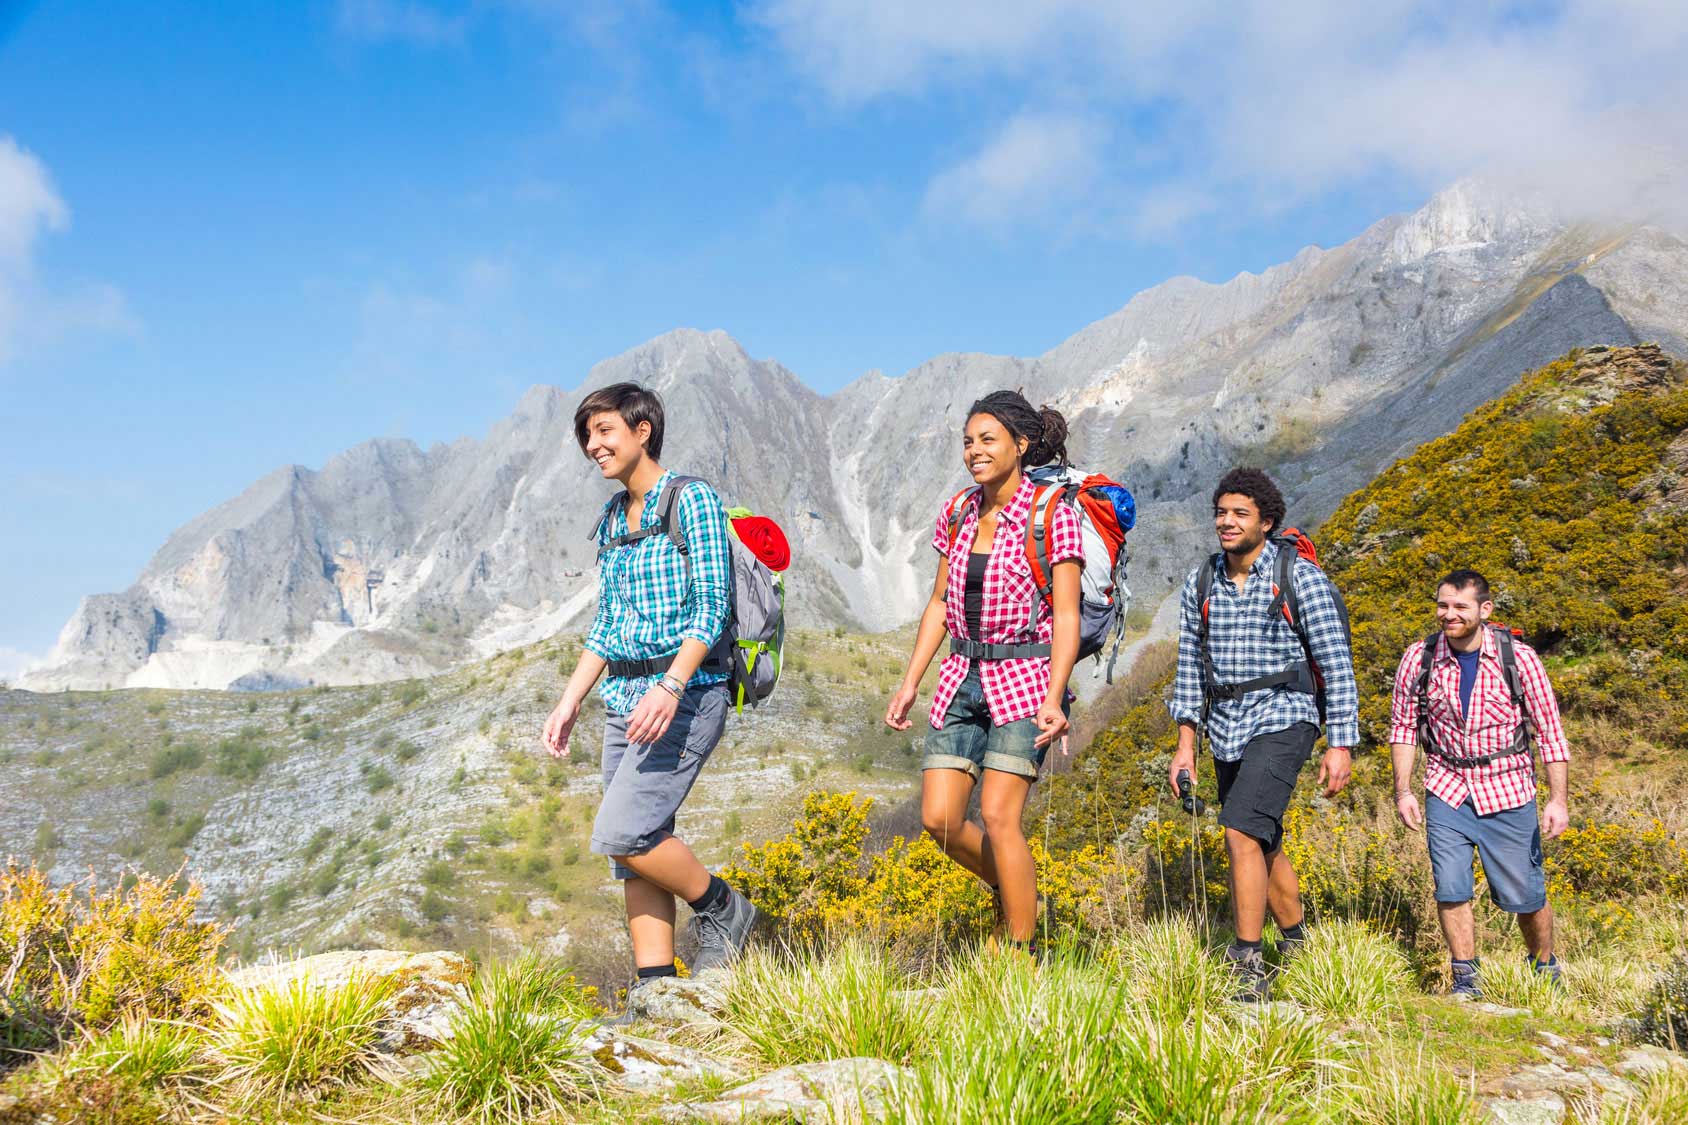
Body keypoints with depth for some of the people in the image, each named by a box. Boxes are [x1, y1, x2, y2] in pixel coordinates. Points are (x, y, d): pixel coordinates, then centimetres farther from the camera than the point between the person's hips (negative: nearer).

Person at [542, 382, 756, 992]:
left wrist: (670, 686, -26)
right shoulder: (612, 521, 16)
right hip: (624, 700, 8)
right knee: (637, 849, 4)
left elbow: (711, 609, -14)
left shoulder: (693, 501, -6)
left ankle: (722, 908, 5)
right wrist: (570, 701, 13)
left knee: (621, 832, -17)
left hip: (687, 694, -8)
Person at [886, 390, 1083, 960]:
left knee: (998, 816, -13)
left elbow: (1066, 614, -11)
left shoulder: (1053, 515, -7)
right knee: (939, 818, -1)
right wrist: (910, 682, 11)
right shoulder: (957, 513, 9)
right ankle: (1013, 892, 25)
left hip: (1024, 677, -6)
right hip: (963, 677, 6)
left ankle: (1023, 949, 2)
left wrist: (1053, 699, -21)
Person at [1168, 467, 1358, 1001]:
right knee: (1264, 845, 16)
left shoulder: (1302, 578, -8)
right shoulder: (1201, 582, 5)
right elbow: (1191, 668, 11)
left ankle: (1250, 970, -15)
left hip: (1282, 721, -6)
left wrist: (1340, 747, -9)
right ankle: (1297, 945, 35)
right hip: (1226, 728, 6)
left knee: (1241, 831, -20)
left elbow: (1337, 666, -7)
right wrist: (1185, 746, 7)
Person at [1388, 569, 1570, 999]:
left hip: (1508, 792, -1)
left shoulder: (1517, 657, -11)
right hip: (1447, 790, 1)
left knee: (1523, 895, 5)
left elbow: (1550, 732, -5)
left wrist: (1558, 800, -9)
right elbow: (1403, 726, 6)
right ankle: (1465, 979, 9)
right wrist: (1403, 791, 1)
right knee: (1450, 889, -8)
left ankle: (1545, 970, 32)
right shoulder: (1419, 658, -6)